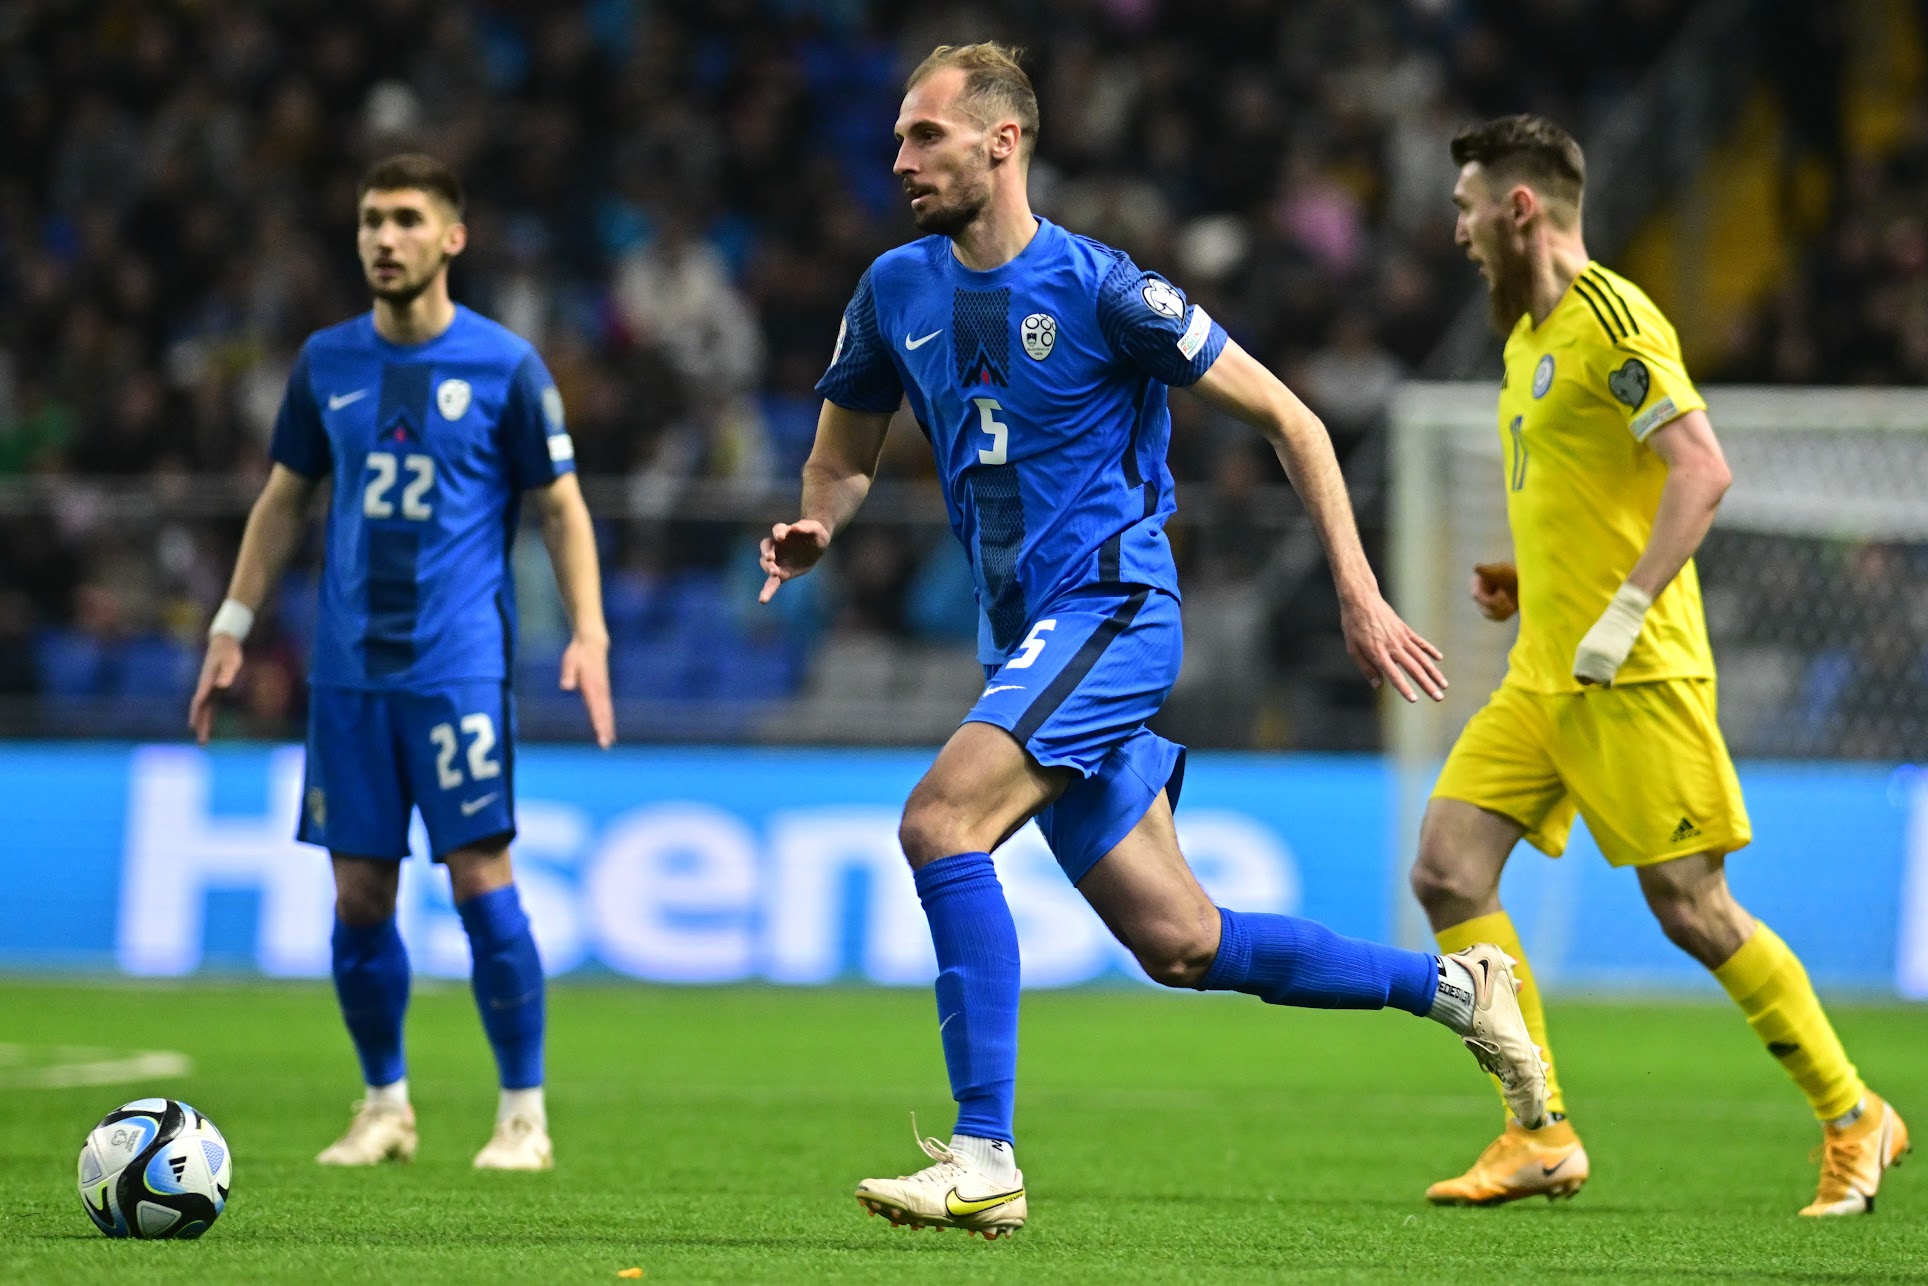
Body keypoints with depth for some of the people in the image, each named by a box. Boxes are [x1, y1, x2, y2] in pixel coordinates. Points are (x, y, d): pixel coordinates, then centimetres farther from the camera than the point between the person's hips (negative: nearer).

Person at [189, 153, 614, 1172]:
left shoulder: (504, 365, -2)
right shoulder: (326, 363, 8)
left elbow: (561, 507, 3)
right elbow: (284, 500, 18)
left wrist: (588, 634, -7)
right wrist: (233, 625, 12)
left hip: (460, 665, -4)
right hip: (349, 668, 4)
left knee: (481, 879, -9)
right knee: (358, 894, 3)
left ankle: (524, 1115, 0)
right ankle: (385, 1106, 18)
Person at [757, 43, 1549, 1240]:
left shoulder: (1100, 289, -11)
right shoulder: (898, 291, 7)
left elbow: (1284, 414, -6)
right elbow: (845, 455, 20)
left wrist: (1361, 595, -10)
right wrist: (812, 532, -4)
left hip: (1111, 604, -7)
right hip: (1026, 635, 7)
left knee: (940, 819, -26)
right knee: (1179, 942, 6)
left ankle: (984, 1156, -24)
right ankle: (1451, 985, 24)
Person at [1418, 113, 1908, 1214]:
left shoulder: (1609, 319, -12)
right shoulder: (1531, 335, 17)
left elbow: (1702, 471, -21)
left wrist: (1624, 609, -25)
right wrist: (1535, 581, 13)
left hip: (1634, 674, -9)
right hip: (1545, 674, 9)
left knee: (1694, 909, -7)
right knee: (1449, 871, -4)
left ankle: (1856, 1120, 8)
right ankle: (1542, 1134, -3)